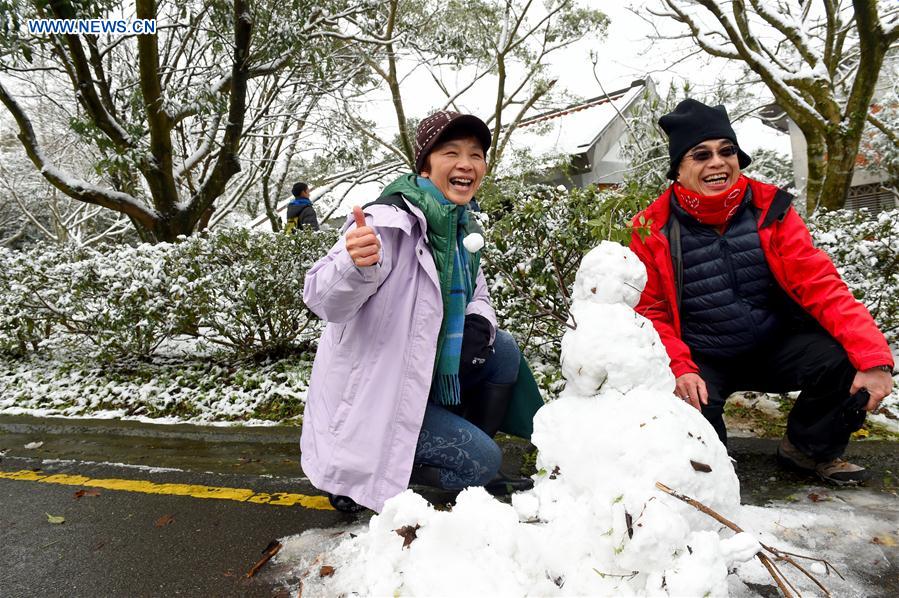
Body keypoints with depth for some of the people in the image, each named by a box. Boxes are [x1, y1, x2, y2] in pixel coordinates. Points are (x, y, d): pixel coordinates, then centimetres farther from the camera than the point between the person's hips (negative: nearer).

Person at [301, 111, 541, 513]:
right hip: (373, 395, -8)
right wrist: (356, 265, -57)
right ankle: (358, 475, 5)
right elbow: (326, 302, -33)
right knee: (481, 459, -11)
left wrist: (479, 324, -8)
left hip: (425, 373, 8)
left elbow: (476, 295, 16)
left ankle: (474, 469, 16)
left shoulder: (461, 226, 4)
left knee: (504, 350, 3)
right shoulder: (391, 221, -23)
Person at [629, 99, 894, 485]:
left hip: (775, 348, 3)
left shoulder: (770, 209, -6)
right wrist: (680, 369, -22)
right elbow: (650, 311, -6)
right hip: (702, 362, -2)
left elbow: (820, 284, -10)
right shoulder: (653, 229, -9)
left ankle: (808, 449, 8)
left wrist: (873, 357, -22)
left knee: (844, 361, -23)